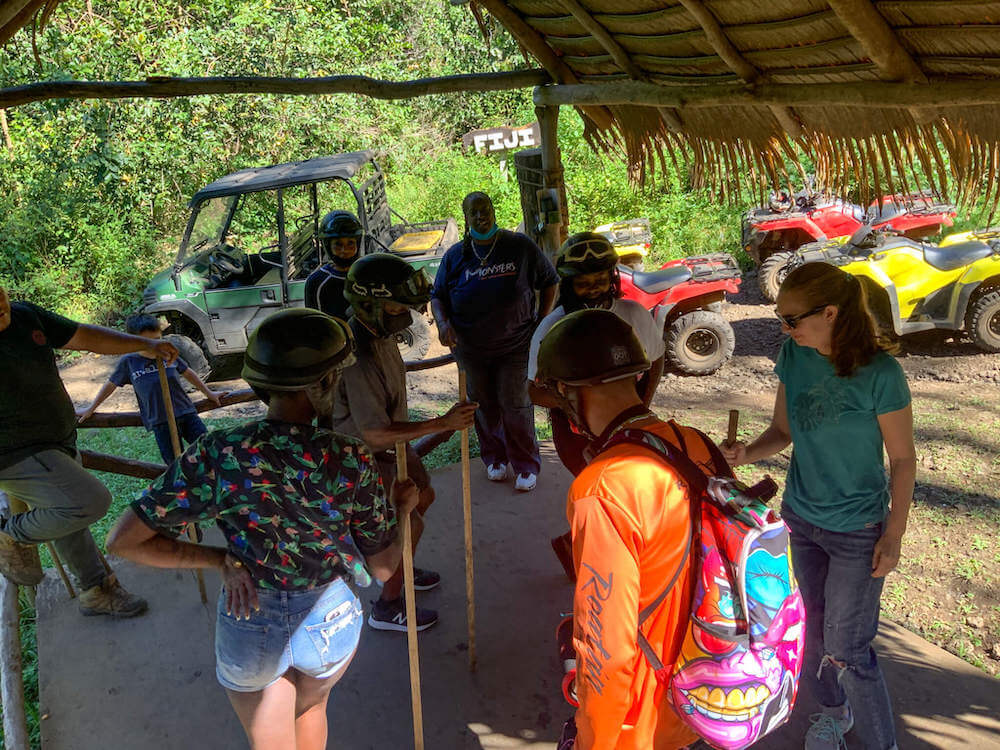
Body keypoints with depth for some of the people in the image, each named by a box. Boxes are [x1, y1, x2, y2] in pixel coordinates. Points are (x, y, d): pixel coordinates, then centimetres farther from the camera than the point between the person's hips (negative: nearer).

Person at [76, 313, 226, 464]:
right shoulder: (128, 362, -1)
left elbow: (188, 373, 20)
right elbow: (110, 385, 15)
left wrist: (208, 393, 26)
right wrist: (90, 409, 24)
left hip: (187, 414, 2)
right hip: (160, 423, -2)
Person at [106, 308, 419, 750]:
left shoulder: (218, 456, -21)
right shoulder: (352, 461, -21)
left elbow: (124, 541, -17)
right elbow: (382, 567, -9)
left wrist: (222, 560, -12)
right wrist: (400, 510, 8)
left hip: (251, 627, -1)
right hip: (330, 622, 1)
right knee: (311, 706, 36)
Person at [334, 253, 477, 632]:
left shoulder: (380, 332, -6)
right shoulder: (359, 359, -36)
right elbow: (375, 432, -35)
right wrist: (442, 423, -34)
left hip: (391, 441, 10)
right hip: (366, 456, -10)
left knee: (424, 496, 23)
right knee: (409, 523, -2)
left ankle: (398, 569, 45)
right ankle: (387, 607, 18)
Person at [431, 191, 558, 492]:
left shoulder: (520, 246, -4)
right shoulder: (455, 255, 1)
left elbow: (549, 281, 6)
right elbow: (437, 296, 6)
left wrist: (543, 319, -3)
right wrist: (442, 322, -14)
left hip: (516, 346, -2)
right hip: (470, 349, 2)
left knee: (515, 405, 0)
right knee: (484, 405, 13)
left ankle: (526, 465, 18)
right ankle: (494, 458, 35)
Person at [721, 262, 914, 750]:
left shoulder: (880, 374, -23)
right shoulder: (794, 356, -8)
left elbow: (902, 458, -12)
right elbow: (782, 431, 0)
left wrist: (894, 535, -9)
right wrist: (747, 453, -21)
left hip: (857, 531, -5)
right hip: (801, 516, 5)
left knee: (846, 648, 3)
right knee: (816, 627, 20)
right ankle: (833, 710, 46)